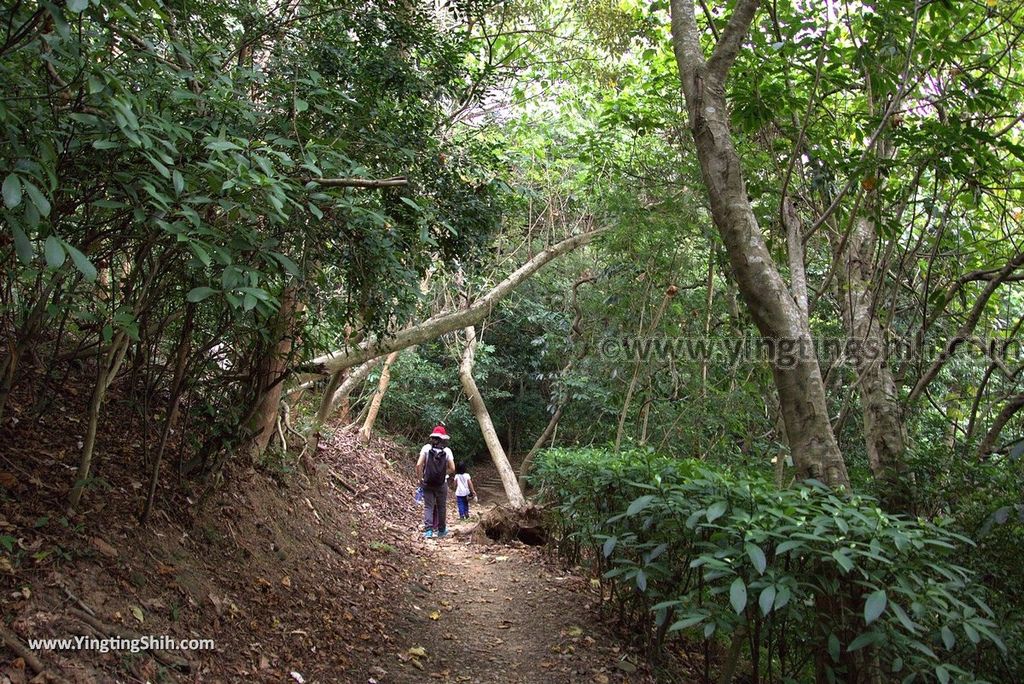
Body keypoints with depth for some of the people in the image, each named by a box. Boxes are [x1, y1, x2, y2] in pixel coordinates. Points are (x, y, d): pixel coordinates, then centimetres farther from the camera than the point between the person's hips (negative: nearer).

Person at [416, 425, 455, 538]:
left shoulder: (426, 448, -5)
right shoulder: (447, 450, -4)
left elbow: (419, 465, -10)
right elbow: (452, 468, -7)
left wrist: (420, 479, 2)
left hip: (427, 483, 0)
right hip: (442, 483, 0)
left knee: (428, 507, 3)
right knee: (441, 507, 14)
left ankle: (428, 530, -9)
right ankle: (441, 530, 25)